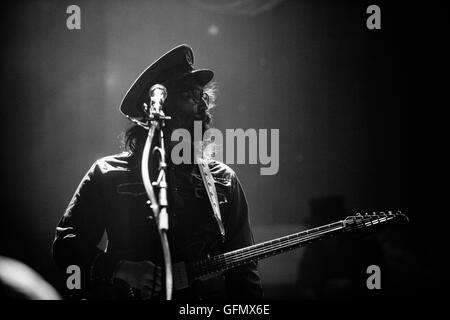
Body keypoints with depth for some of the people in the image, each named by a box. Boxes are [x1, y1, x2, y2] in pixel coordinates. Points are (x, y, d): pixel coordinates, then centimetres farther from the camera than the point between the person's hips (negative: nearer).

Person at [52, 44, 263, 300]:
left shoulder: (223, 180, 14)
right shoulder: (108, 174, 6)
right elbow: (65, 244, 4)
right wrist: (118, 269, -12)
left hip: (205, 295, 3)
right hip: (129, 293, -3)